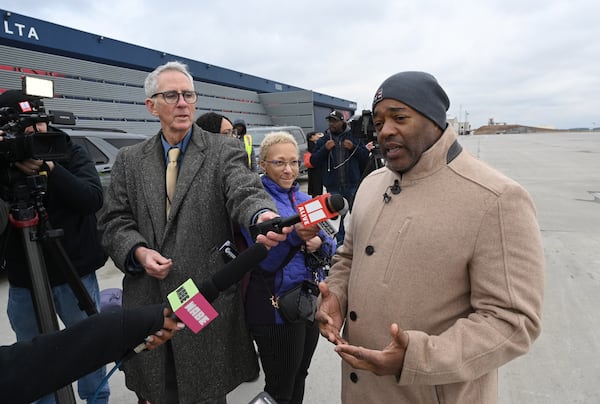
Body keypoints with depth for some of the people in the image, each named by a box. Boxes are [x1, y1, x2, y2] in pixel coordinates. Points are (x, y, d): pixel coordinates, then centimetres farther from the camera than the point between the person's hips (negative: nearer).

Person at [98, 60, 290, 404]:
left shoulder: (224, 151, -2)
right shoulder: (129, 160, 8)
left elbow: (245, 191, -19)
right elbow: (115, 222, 9)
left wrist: (263, 216, -42)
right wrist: (138, 251, -11)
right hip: (147, 302, 3)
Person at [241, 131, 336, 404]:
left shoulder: (304, 199, 7)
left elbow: (331, 246, 8)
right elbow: (266, 260, -21)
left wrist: (319, 242, -14)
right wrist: (293, 236, -37)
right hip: (277, 307, -6)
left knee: (299, 378, 22)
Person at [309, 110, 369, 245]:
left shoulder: (353, 138, 6)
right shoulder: (323, 140, 7)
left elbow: (365, 156, 5)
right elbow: (313, 161, 2)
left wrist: (354, 147, -11)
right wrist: (325, 149, -11)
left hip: (353, 184, 0)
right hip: (333, 186, 1)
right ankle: (341, 241, 21)